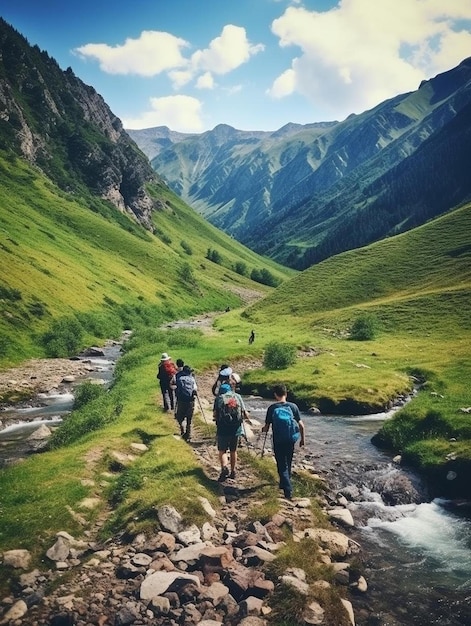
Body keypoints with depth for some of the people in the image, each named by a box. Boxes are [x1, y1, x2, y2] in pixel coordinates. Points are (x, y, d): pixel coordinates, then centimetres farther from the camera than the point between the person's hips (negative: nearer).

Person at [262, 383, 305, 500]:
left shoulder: (272, 408, -7)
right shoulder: (293, 406, -4)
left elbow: (267, 427, -4)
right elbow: (301, 425, -3)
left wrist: (264, 429, 19)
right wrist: (302, 438, 11)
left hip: (278, 441, -2)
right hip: (290, 440, 2)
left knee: (282, 465, 5)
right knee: (288, 463, 23)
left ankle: (288, 490, -5)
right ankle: (284, 483, 41)